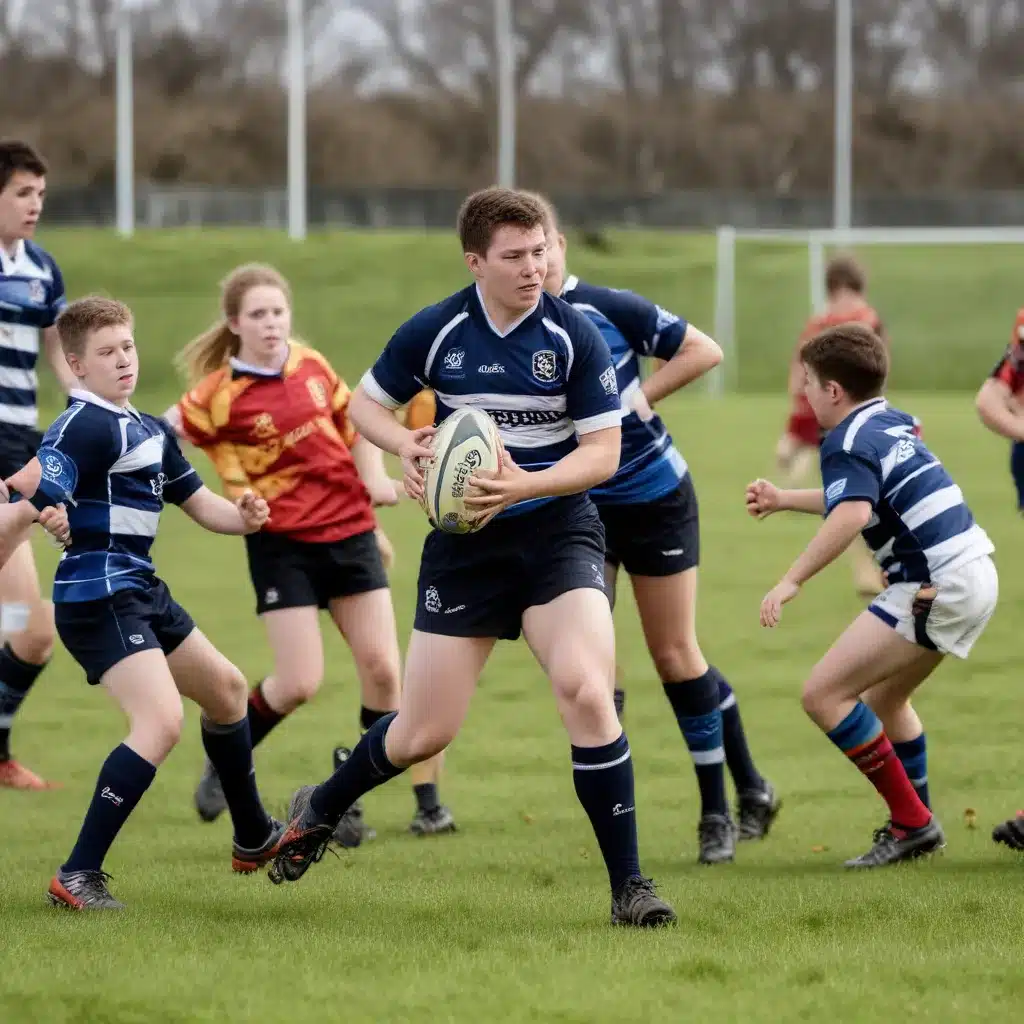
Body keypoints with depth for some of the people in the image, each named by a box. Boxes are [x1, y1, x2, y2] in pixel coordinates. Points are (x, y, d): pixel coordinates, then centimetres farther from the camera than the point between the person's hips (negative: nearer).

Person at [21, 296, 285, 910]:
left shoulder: (151, 432, 14)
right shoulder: (86, 426, -15)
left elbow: (200, 503, 17)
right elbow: (35, 495, -26)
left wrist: (243, 517, -1)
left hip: (143, 593, 11)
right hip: (100, 598, -11)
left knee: (226, 688, 26)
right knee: (162, 723, -25)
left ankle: (254, 840, 46)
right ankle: (79, 875, -23)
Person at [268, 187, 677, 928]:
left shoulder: (576, 336, -9)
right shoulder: (434, 332, -5)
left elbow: (603, 452, -9)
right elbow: (366, 403, 10)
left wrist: (525, 484, -24)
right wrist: (407, 445, -11)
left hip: (558, 532, -1)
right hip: (464, 542, 1)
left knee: (587, 693, -24)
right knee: (425, 733, 4)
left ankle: (628, 885, -15)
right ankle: (319, 811, 36)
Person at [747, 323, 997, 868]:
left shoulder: (849, 441, -11)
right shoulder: (892, 424, 18)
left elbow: (851, 515, -30)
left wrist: (792, 581, -30)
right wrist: (784, 500, 44)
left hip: (934, 587, -10)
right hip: (974, 574, 10)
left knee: (823, 693, -9)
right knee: (882, 698, 26)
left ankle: (910, 822, -7)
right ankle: (917, 824, 29)